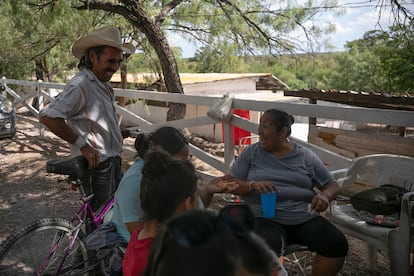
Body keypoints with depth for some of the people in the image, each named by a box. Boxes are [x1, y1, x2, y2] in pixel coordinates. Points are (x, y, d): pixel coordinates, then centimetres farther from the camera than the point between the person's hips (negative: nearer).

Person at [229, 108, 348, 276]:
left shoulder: (306, 156, 10)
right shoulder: (251, 152, 8)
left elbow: (332, 185, 12)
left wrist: (324, 196, -12)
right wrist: (253, 185, -16)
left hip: (305, 218, 3)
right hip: (266, 217, -2)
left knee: (337, 244, -21)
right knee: (267, 249, -36)